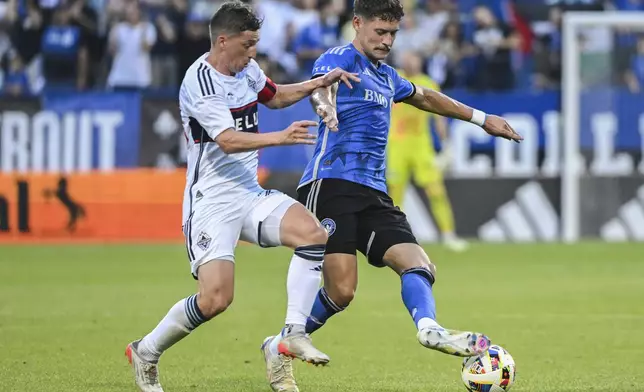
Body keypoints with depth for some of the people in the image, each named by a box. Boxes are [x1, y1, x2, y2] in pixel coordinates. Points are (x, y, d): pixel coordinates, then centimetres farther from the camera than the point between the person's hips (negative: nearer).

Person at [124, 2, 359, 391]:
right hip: (213, 202, -8)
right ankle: (145, 352, 5)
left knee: (314, 234, -16)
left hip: (251, 195, 8)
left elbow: (274, 96, 30)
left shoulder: (247, 68, 8)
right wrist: (280, 137, -40)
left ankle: (294, 335, -8)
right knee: (216, 298, -18)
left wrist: (317, 84, 16)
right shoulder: (200, 80, -18)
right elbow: (228, 140, -29)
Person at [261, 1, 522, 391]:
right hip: (332, 184, -8)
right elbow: (320, 87, -25)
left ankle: (430, 329, -37)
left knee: (419, 265, -15)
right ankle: (280, 347, -1)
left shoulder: (386, 76, 24)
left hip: (373, 195, 8)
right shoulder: (338, 60, -1)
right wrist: (324, 101, -50)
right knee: (341, 289, -17)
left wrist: (482, 118, 49)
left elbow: (425, 97, 44)